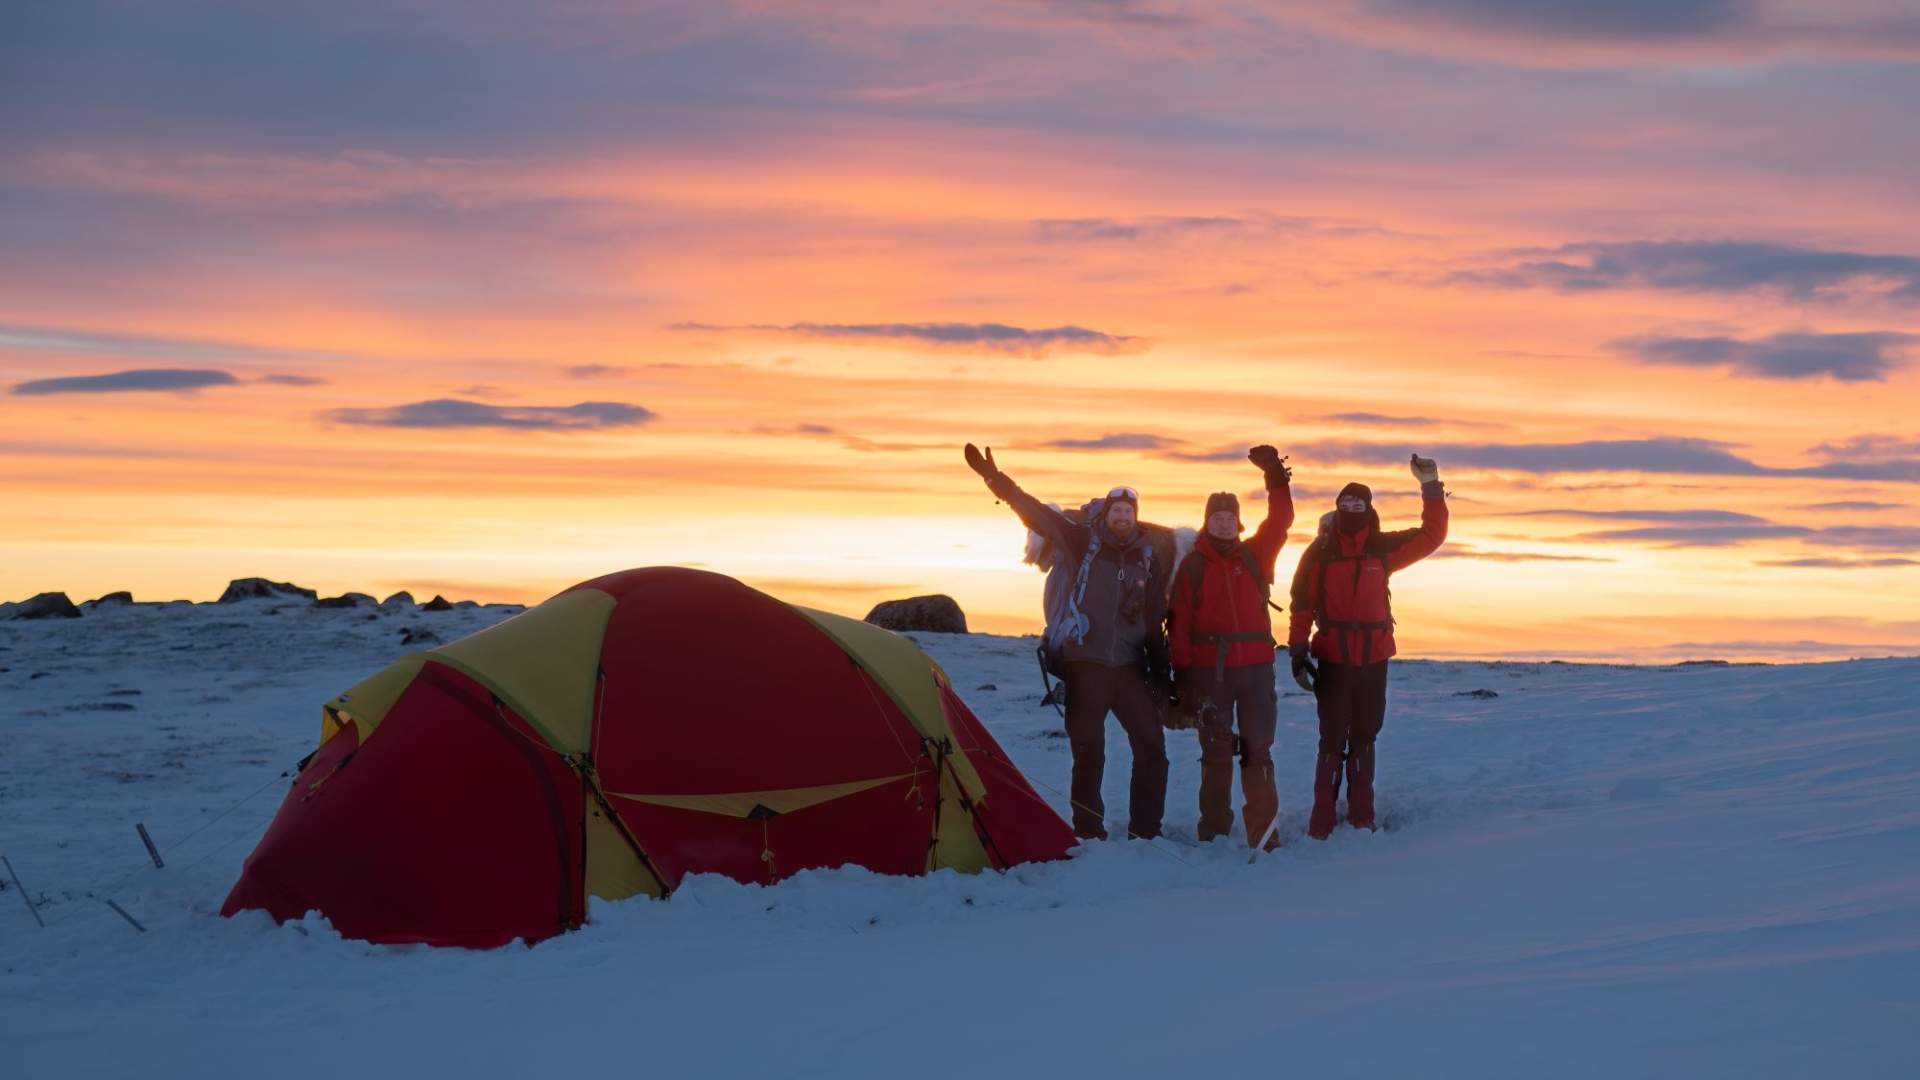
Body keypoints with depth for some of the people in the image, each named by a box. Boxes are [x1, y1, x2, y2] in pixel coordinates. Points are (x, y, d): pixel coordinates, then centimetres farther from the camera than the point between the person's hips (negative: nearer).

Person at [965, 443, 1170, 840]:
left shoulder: (1149, 558, 5)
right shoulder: (1085, 542, -2)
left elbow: (1155, 620, 8)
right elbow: (1036, 513, -9)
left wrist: (1159, 671, 6)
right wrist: (997, 480, -19)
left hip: (1130, 667, 2)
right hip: (1086, 663, -2)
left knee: (1151, 746, -2)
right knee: (1088, 751, 0)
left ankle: (1145, 830, 8)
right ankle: (1088, 832, 9)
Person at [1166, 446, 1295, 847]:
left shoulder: (1255, 555, 9)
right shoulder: (1192, 565, 2)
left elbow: (1281, 518, -2)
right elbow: (1179, 623, -2)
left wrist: (1275, 474, -14)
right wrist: (1183, 674, -8)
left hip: (1256, 666, 2)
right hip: (1210, 669, -2)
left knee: (1258, 750, 3)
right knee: (1216, 752, 3)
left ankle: (1263, 831, 7)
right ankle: (1214, 835, 8)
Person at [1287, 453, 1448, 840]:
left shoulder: (1383, 548, 4)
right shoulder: (1320, 551, -4)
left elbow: (1431, 536, 7)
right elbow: (1301, 604, -6)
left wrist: (1432, 489, 0)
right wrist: (1298, 651, -11)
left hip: (1374, 660, 3)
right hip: (1333, 660, -3)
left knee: (1363, 741, 12)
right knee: (1333, 742, -3)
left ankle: (1361, 819, 19)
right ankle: (1322, 825, 1)